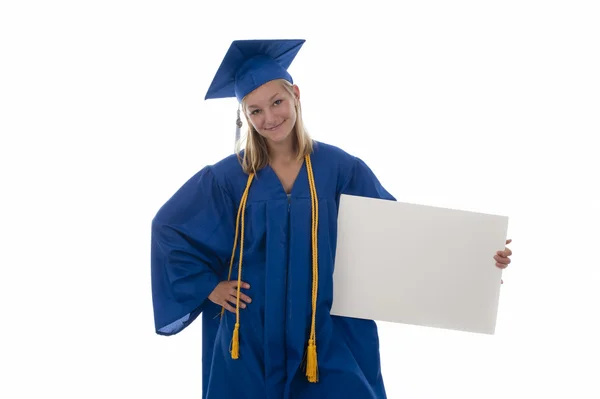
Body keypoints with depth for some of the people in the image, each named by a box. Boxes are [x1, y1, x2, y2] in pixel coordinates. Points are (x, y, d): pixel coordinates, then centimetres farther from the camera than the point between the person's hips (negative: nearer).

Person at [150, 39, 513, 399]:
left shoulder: (340, 168, -3)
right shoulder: (229, 176, -5)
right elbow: (169, 227, 4)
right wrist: (208, 285, -2)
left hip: (330, 335, 0)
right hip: (252, 339, 0)